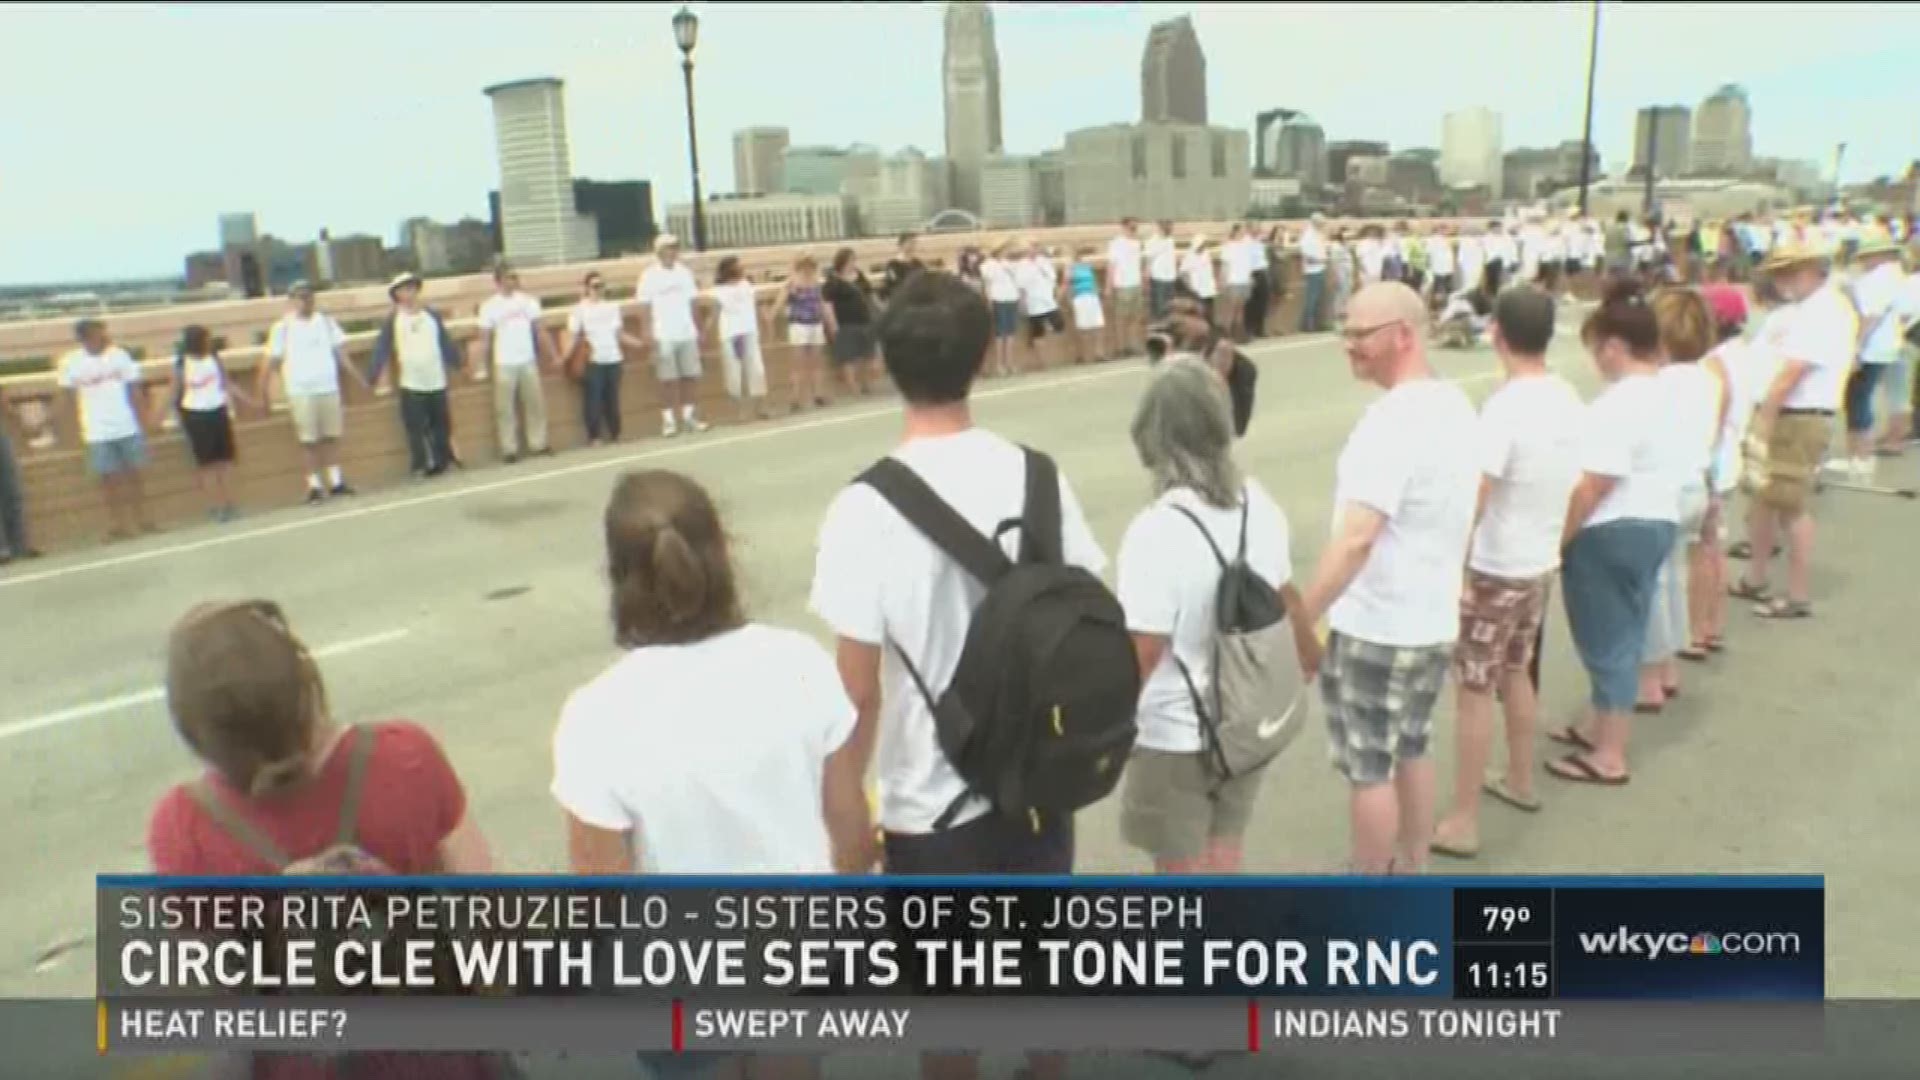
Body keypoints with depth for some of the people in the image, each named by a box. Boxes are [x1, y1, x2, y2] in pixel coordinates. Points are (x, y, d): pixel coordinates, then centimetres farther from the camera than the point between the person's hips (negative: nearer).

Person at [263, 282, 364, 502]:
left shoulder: (326, 321, 8)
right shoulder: (283, 327, -2)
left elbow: (340, 352, 10)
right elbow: (272, 360, -4)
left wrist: (357, 376, 4)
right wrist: (262, 388, -8)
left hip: (329, 387, 3)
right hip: (300, 391, -3)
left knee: (332, 435, 7)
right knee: (308, 440, 0)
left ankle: (336, 481, 15)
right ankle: (314, 485, 5)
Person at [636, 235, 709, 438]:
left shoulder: (684, 271, 9)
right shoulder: (649, 275, -3)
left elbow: (692, 303, 11)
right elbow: (646, 307, -4)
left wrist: (698, 328, 8)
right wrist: (649, 334, -10)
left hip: (687, 333, 4)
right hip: (664, 335, -4)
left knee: (691, 376, 5)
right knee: (668, 380, -1)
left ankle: (690, 416, 14)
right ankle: (668, 419, 5)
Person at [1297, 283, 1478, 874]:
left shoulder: (1392, 420, -25)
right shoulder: (1457, 405, 5)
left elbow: (1355, 540, -32)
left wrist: (1299, 621, -27)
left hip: (1374, 628, -9)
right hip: (1435, 619, 9)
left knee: (1368, 768, 7)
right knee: (1412, 749, 23)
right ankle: (1411, 869, 38)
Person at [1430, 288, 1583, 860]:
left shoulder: (1505, 407, -24)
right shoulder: (1569, 399, 1)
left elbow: (1473, 501, -26)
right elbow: (1569, 484, 12)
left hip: (1495, 571, -8)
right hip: (1543, 564, 8)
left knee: (1475, 693, 0)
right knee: (1514, 674, 24)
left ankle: (1462, 823, 7)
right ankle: (1520, 781, 40)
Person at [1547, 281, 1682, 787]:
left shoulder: (1618, 404, -22)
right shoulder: (1662, 394, 9)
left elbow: (1593, 487, -24)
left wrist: (1557, 541, -15)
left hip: (1611, 534, -10)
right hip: (1656, 523, 10)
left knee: (1609, 641, 1)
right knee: (1621, 636, 19)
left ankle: (1609, 758, 12)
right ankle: (1599, 728, 35)